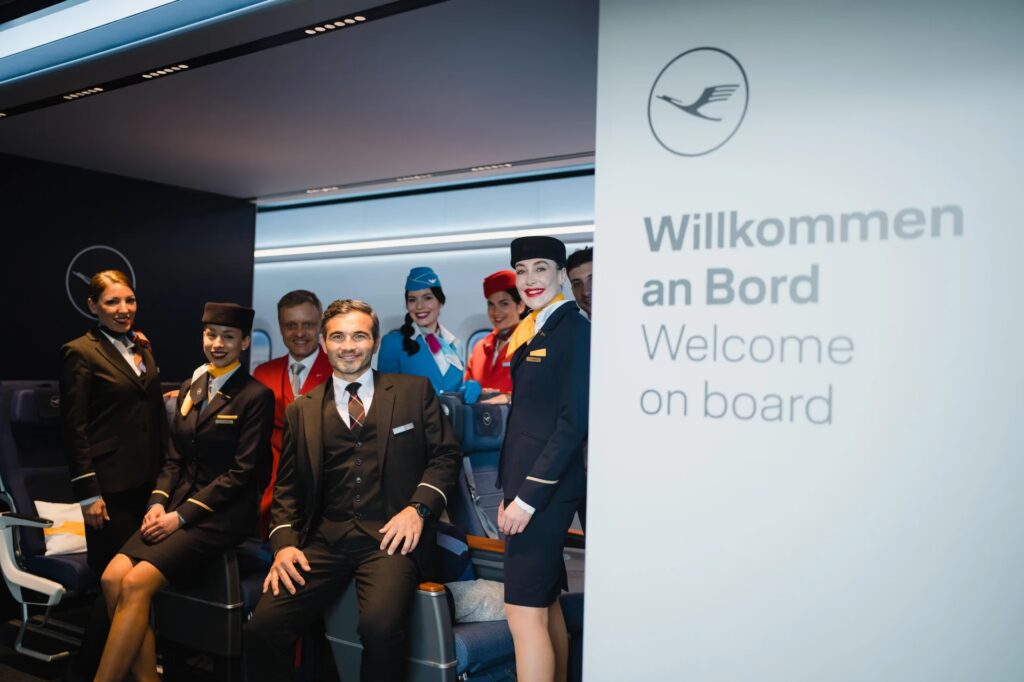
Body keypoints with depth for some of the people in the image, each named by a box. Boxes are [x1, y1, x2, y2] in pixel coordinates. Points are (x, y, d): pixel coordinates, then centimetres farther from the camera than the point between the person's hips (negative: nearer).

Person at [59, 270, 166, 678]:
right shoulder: (80, 353, -7)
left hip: (149, 480, 6)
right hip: (111, 486, -6)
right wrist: (88, 493, -13)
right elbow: (74, 429, -10)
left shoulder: (142, 346, 12)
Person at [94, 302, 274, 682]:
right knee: (113, 577, -15)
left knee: (137, 584, -22)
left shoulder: (256, 396, -6)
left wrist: (183, 514, -14)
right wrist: (158, 502, -2)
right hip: (177, 507, 6)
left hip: (223, 515, -6)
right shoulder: (190, 388, 15)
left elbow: (243, 472, -11)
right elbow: (175, 459, 16)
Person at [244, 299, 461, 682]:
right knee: (262, 629, -18)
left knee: (380, 627, -30)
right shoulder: (301, 411, 16)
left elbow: (446, 454, 8)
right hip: (324, 542, 3)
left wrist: (419, 508, -9)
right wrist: (284, 543, -1)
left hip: (390, 538, -3)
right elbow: (287, 488, 16)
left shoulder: (414, 392, 10)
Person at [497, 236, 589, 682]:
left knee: (525, 611, -7)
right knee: (545, 603, 16)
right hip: (524, 485, 9)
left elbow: (573, 422, -17)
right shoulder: (530, 332, 14)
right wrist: (510, 490, 12)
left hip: (545, 488, -9)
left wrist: (529, 497, -17)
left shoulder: (574, 329, -11)